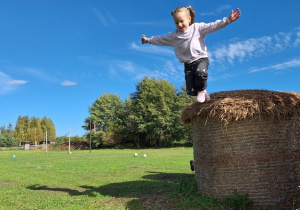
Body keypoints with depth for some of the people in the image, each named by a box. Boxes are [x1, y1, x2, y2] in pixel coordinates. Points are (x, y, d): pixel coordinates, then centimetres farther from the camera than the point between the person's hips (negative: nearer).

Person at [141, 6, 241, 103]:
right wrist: (148, 40, 26)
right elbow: (161, 40, 21)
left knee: (200, 73, -37)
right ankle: (203, 95, 27)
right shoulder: (174, 36, 8)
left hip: (201, 59, -3)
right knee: (190, 91, -8)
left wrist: (228, 20, -25)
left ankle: (201, 90, -3)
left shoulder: (197, 28, -3)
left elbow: (212, 26, -13)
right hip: (188, 64, 3)